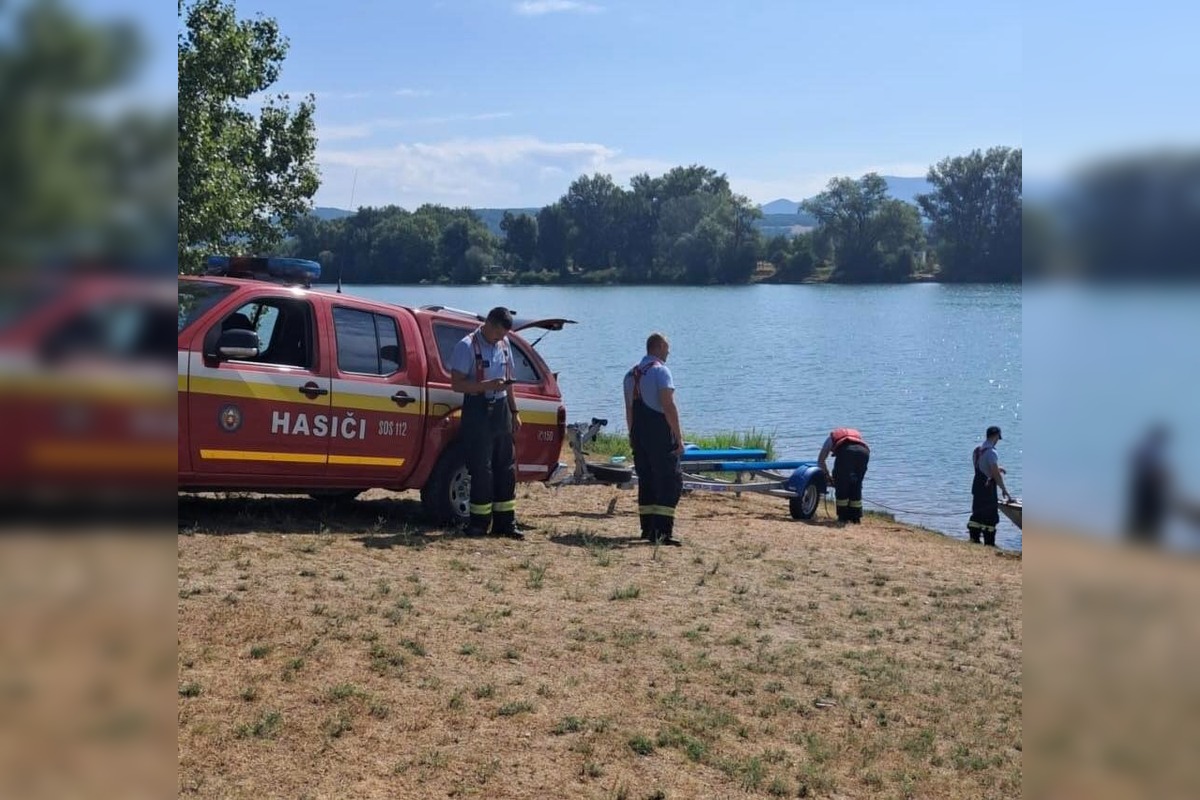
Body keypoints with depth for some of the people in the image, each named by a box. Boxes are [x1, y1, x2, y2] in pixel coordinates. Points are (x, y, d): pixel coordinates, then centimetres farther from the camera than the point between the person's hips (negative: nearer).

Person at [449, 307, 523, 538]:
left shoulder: (504, 345, 12)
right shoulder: (467, 346, -9)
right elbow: (456, 384, -14)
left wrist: (514, 411, 16)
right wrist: (487, 385, -26)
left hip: (501, 409, 7)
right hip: (478, 411, -7)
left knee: (506, 467, 7)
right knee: (481, 469, -5)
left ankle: (505, 523, 13)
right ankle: (479, 522, 4)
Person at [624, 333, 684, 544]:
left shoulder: (631, 374, 14)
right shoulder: (660, 370, -10)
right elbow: (668, 406, -17)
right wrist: (678, 437, -14)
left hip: (639, 433, 8)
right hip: (660, 434, -8)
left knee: (646, 480, 13)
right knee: (670, 481, -5)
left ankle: (648, 528, 15)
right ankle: (662, 531, -13)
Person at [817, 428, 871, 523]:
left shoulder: (832, 437, 36)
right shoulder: (857, 435, 44)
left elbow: (821, 459, 31)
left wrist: (826, 473, 45)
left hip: (846, 451, -4)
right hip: (864, 451, 4)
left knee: (841, 485, 13)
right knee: (856, 485, 20)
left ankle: (843, 516, 15)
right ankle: (855, 517, 22)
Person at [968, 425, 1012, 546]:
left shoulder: (977, 450, 8)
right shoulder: (991, 452, -19)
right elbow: (996, 474, -22)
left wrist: (997, 468, 32)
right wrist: (1005, 490, -15)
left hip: (977, 485, 8)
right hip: (988, 487, -8)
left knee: (977, 513, 14)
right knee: (990, 517, 0)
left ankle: (974, 539, 17)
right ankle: (989, 543, 3)